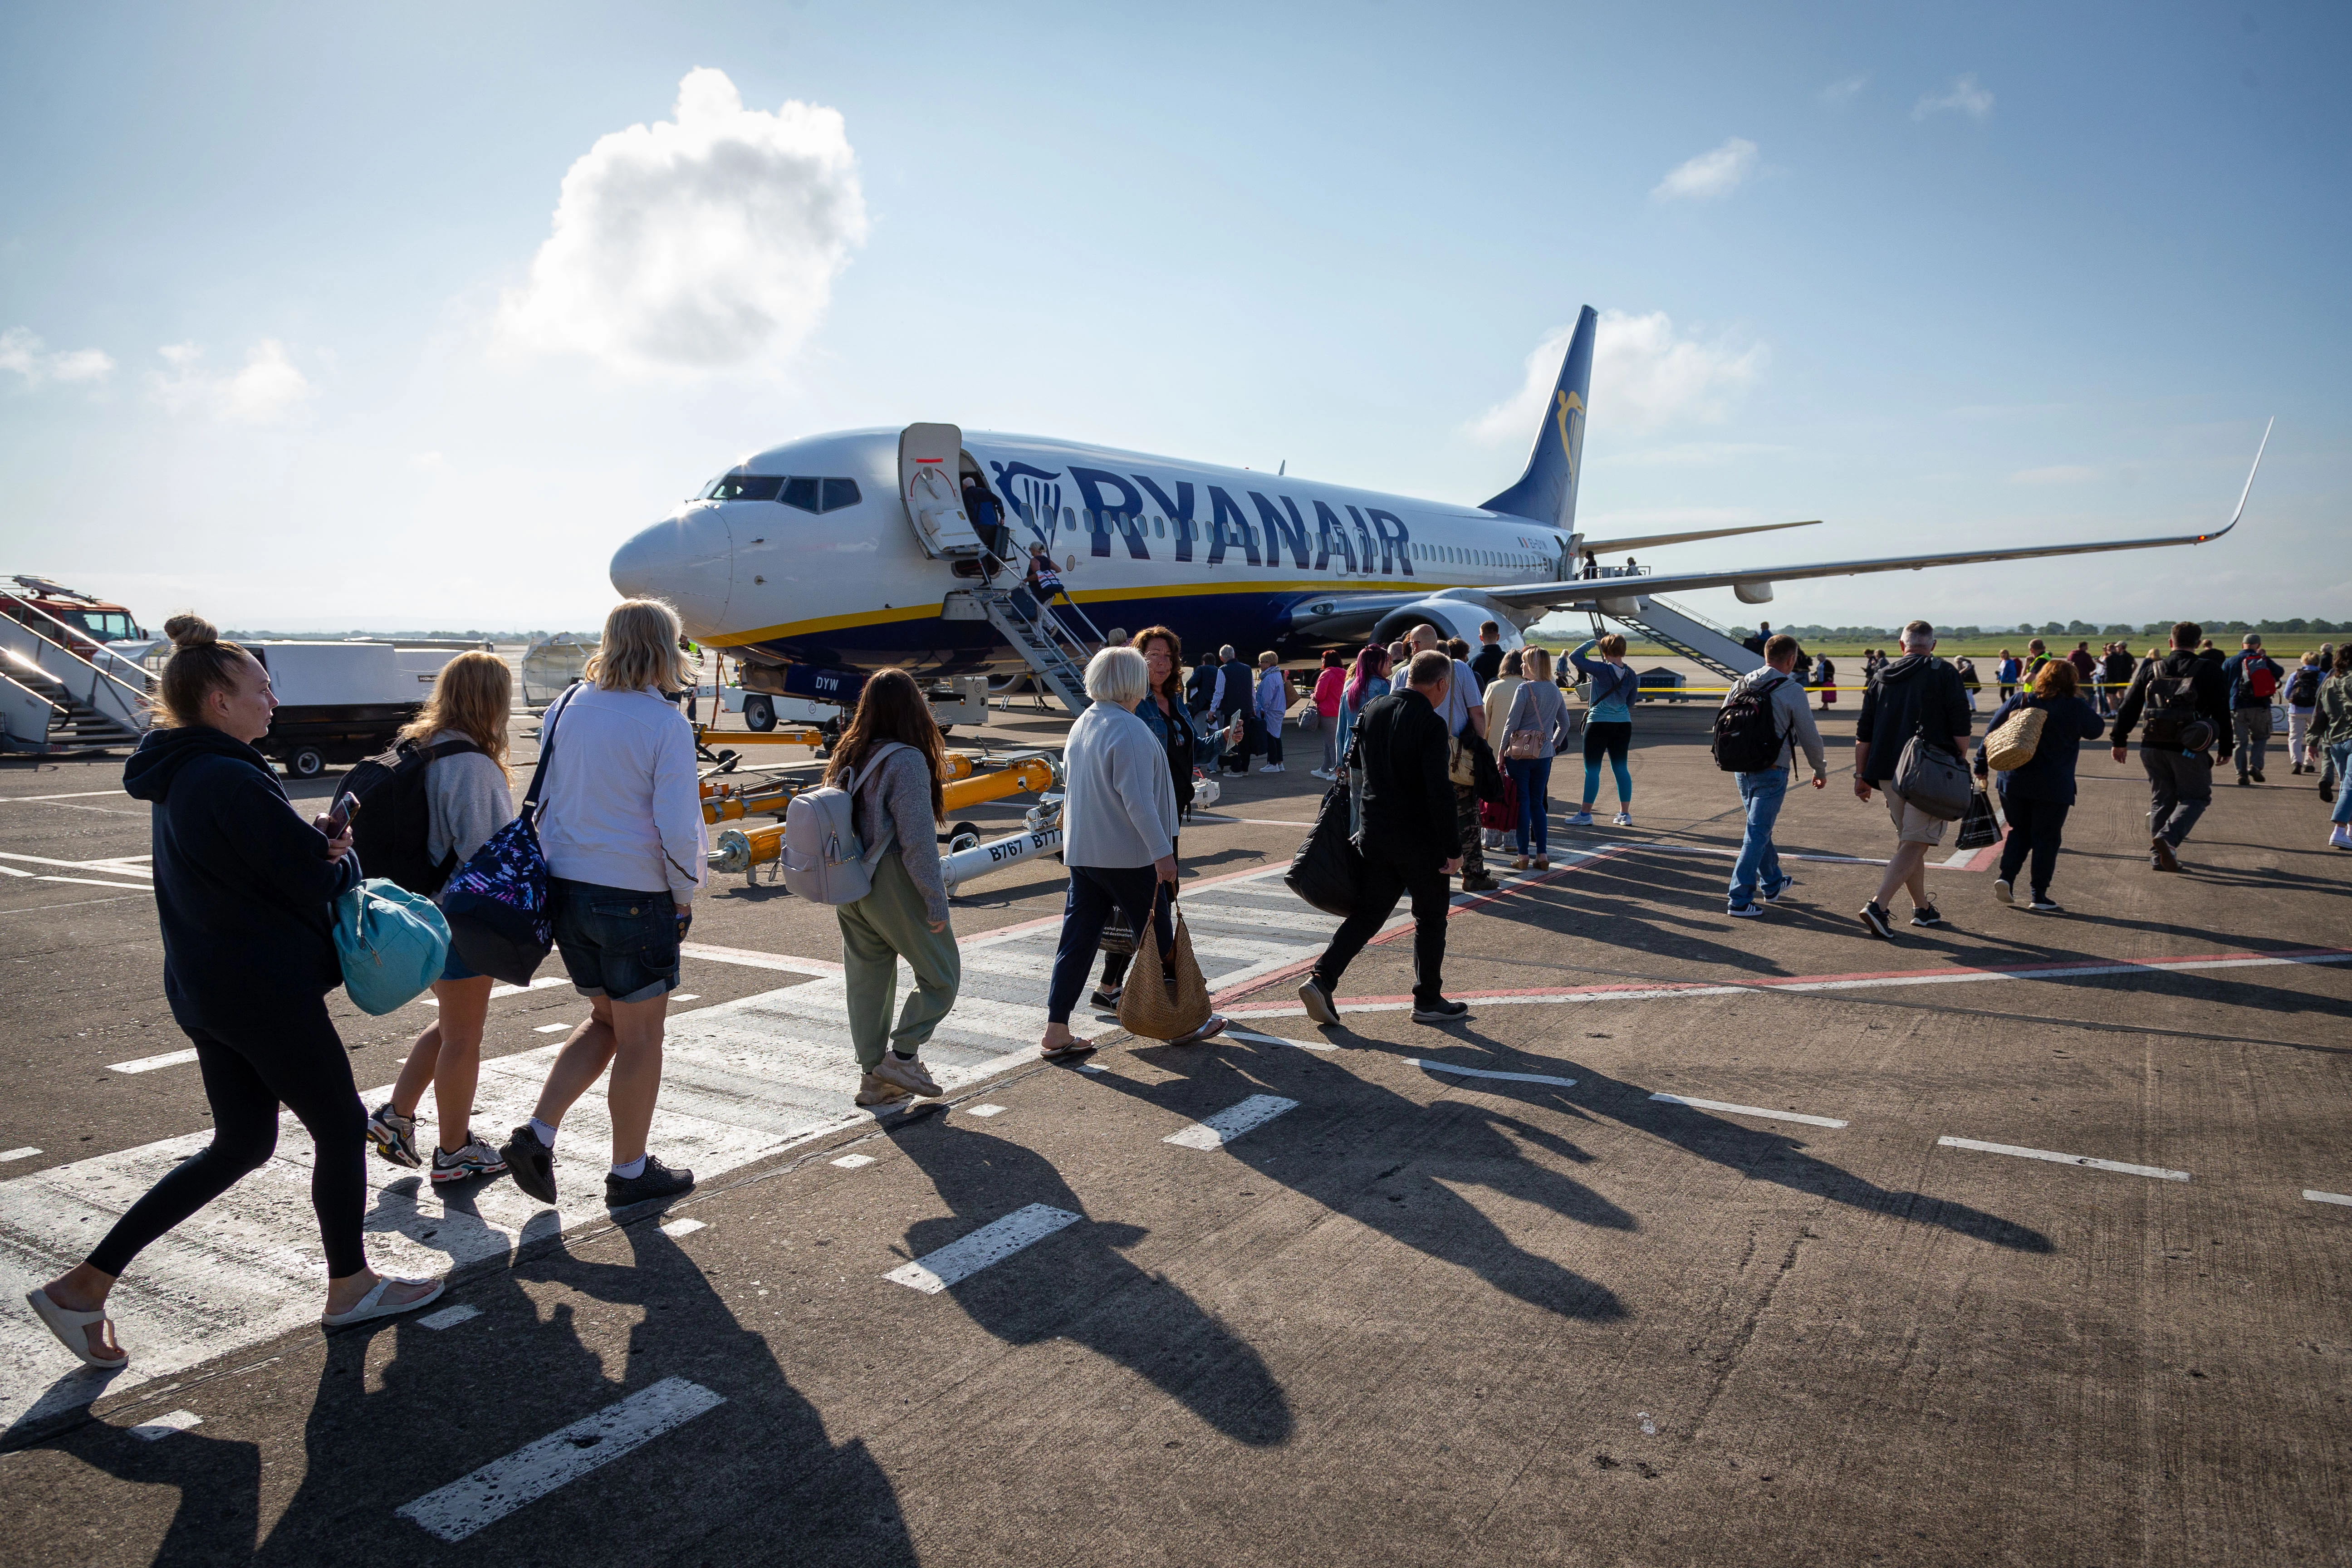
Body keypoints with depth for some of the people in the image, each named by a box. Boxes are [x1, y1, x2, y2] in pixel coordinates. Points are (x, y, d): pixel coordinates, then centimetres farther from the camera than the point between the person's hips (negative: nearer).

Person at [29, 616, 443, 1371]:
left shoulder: (176, 776, 9)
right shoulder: (231, 780, -22)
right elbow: (318, 882, -20)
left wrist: (313, 837, 1)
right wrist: (345, 856, 2)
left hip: (205, 988, 10)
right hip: (267, 991, -10)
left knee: (240, 1144, 18)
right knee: (341, 1128, 8)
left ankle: (85, 1285, 17)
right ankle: (350, 1287, 23)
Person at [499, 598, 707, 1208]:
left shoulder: (565, 710, 5)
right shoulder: (664, 723, -14)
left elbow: (544, 804, 12)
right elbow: (678, 827, -17)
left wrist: (558, 873, 20)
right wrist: (685, 897, -3)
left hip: (567, 890, 7)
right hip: (635, 899, -6)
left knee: (606, 1020, 24)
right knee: (640, 1038, 9)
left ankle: (537, 1134, 15)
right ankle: (630, 1171, 22)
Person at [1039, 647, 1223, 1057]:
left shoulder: (1081, 726, 11)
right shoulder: (1130, 730, -17)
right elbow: (1138, 799, -22)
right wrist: (1163, 852, -20)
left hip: (1081, 851, 8)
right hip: (1128, 855, -8)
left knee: (1078, 938, 8)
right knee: (1159, 938, 7)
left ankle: (1056, 1032, 7)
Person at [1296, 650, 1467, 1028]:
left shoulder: (1373, 711, 4)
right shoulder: (1431, 725, -17)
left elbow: (1358, 760, 19)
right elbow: (1440, 791, -21)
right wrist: (1453, 848, -15)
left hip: (1375, 833, 6)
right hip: (1419, 839, -6)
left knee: (1368, 912, 11)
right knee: (1430, 918, 11)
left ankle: (1321, 978, -2)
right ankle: (1428, 1000, 20)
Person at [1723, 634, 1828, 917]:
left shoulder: (1740, 685, 5)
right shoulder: (1792, 690, -10)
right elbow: (1809, 736, -6)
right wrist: (1820, 770, 8)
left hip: (1742, 770, 6)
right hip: (1772, 773, -6)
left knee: (1760, 828, 22)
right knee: (1757, 834, -4)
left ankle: (1772, 883, 39)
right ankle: (1739, 900, -6)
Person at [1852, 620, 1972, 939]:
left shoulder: (1882, 677, 12)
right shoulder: (1944, 673, -1)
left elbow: (1863, 732, 11)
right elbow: (1961, 728, -5)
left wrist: (1862, 774, 15)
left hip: (1889, 774, 5)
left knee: (1908, 840, 18)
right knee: (1914, 844, -7)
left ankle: (1922, 908, 28)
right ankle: (1878, 906, -21)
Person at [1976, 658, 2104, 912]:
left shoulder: (2019, 701, 2)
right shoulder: (2075, 708, -4)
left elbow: (1991, 731, 1)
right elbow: (2097, 729, 12)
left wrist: (1982, 765, 7)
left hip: (2013, 782, 3)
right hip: (2053, 786, -3)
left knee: (2019, 831, 17)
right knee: (2046, 837, 5)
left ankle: (2006, 876, -1)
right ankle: (2038, 895, 6)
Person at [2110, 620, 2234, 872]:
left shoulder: (2151, 670, 6)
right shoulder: (2210, 671, -1)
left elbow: (2129, 708, 7)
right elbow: (2222, 712, 0)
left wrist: (2119, 740, 15)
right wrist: (2226, 748, 8)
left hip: (2153, 747, 3)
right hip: (2189, 749, -3)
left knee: (2161, 799, 13)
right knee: (2196, 797, 8)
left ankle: (2158, 856, 11)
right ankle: (2168, 837, -16)